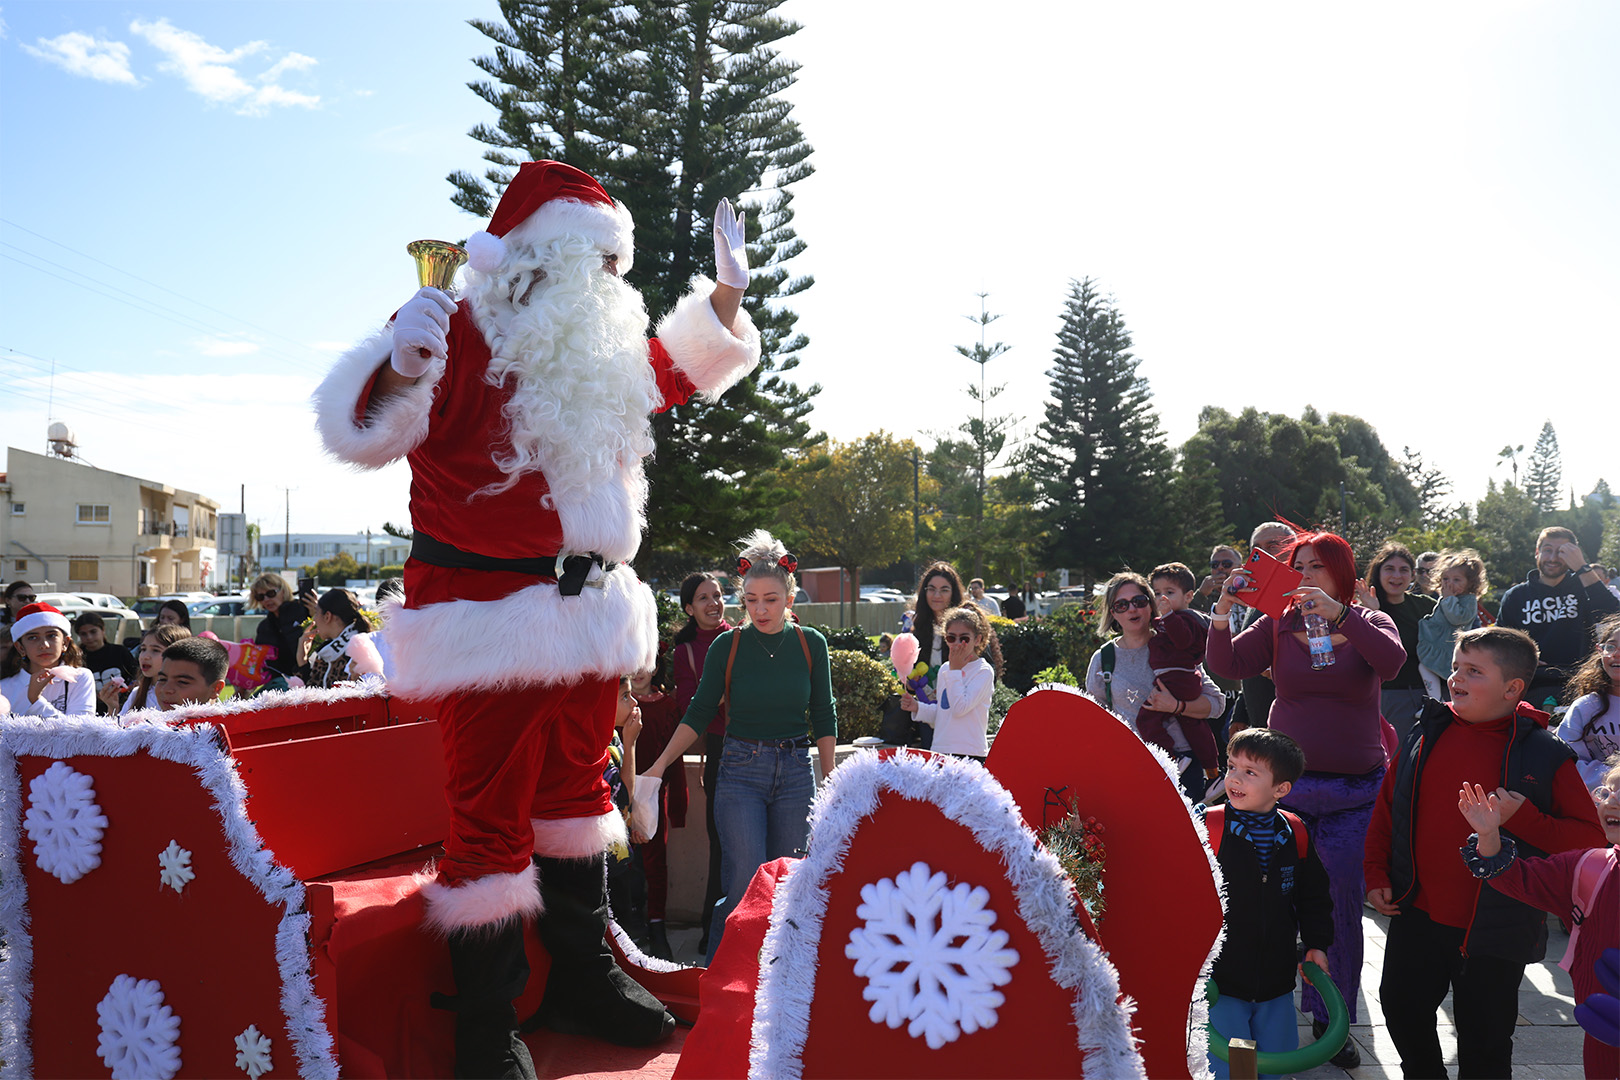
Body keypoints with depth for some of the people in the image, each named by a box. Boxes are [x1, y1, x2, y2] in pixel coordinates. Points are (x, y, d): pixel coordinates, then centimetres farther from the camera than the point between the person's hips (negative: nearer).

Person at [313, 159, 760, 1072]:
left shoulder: (606, 357, 12)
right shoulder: (464, 336, -11)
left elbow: (681, 370, 29)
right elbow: (365, 430, -18)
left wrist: (728, 290, 18)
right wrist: (401, 367, -38)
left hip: (588, 614, 8)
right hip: (493, 615, -8)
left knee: (577, 790, 18)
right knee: (491, 814, -3)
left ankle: (586, 980, 35)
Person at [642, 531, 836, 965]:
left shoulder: (810, 644, 1)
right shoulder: (727, 646, -4)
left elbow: (824, 717, 7)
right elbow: (698, 714, 0)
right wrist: (661, 763, -11)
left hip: (795, 770, 2)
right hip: (741, 770, -2)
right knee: (747, 881, -11)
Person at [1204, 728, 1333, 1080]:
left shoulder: (1296, 835, -1)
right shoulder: (1207, 829, -14)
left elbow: (1313, 896, 15)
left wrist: (1316, 944, 6)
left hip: (1276, 983, 4)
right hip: (1220, 984, -4)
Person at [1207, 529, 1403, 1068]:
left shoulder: (1370, 624, 2)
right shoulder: (1276, 626, 4)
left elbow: (1391, 662, -20)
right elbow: (1225, 665, -7)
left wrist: (1339, 614, -30)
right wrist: (1223, 614, -22)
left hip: (1354, 792, 0)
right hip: (1286, 785, 1)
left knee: (1342, 905, 3)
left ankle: (1331, 1021, 18)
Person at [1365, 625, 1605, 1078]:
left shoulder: (1544, 755, -11)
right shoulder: (1423, 736, -1)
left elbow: (1590, 838, -11)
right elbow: (1386, 811, 8)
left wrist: (1524, 819, -25)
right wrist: (1377, 875, 3)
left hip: (1493, 932, -4)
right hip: (1416, 916, 4)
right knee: (1401, 1007, 18)